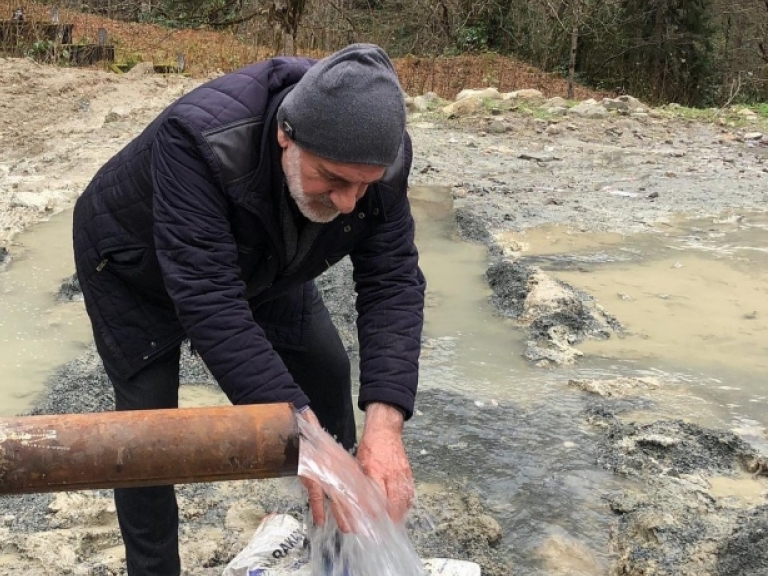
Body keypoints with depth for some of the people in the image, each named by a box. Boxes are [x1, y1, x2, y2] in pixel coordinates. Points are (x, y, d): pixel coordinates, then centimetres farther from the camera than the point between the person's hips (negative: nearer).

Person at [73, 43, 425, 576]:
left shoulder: (379, 158, -29)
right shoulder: (200, 139, -45)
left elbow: (393, 282, -28)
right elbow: (209, 302, -48)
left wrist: (385, 419, -42)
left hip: (262, 265, 5)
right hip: (136, 267, -4)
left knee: (328, 372, 5)